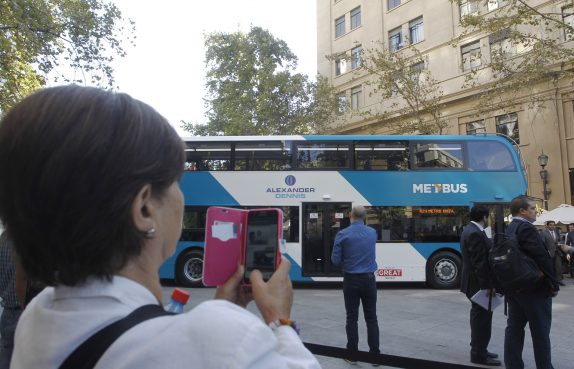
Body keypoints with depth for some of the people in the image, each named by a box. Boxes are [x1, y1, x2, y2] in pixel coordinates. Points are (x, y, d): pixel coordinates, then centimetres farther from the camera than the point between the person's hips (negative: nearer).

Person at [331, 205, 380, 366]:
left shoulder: (342, 234, -10)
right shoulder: (372, 233, 3)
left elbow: (335, 260, -7)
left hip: (351, 280, -2)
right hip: (369, 279, 3)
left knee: (352, 318, 6)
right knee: (371, 318, 10)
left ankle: (352, 354, 13)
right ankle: (375, 353, 13)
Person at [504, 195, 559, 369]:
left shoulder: (509, 230, 11)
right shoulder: (527, 228, -17)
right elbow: (542, 258, -21)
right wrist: (554, 284, -12)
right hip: (534, 288, -9)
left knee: (514, 327, 11)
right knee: (540, 331, 4)